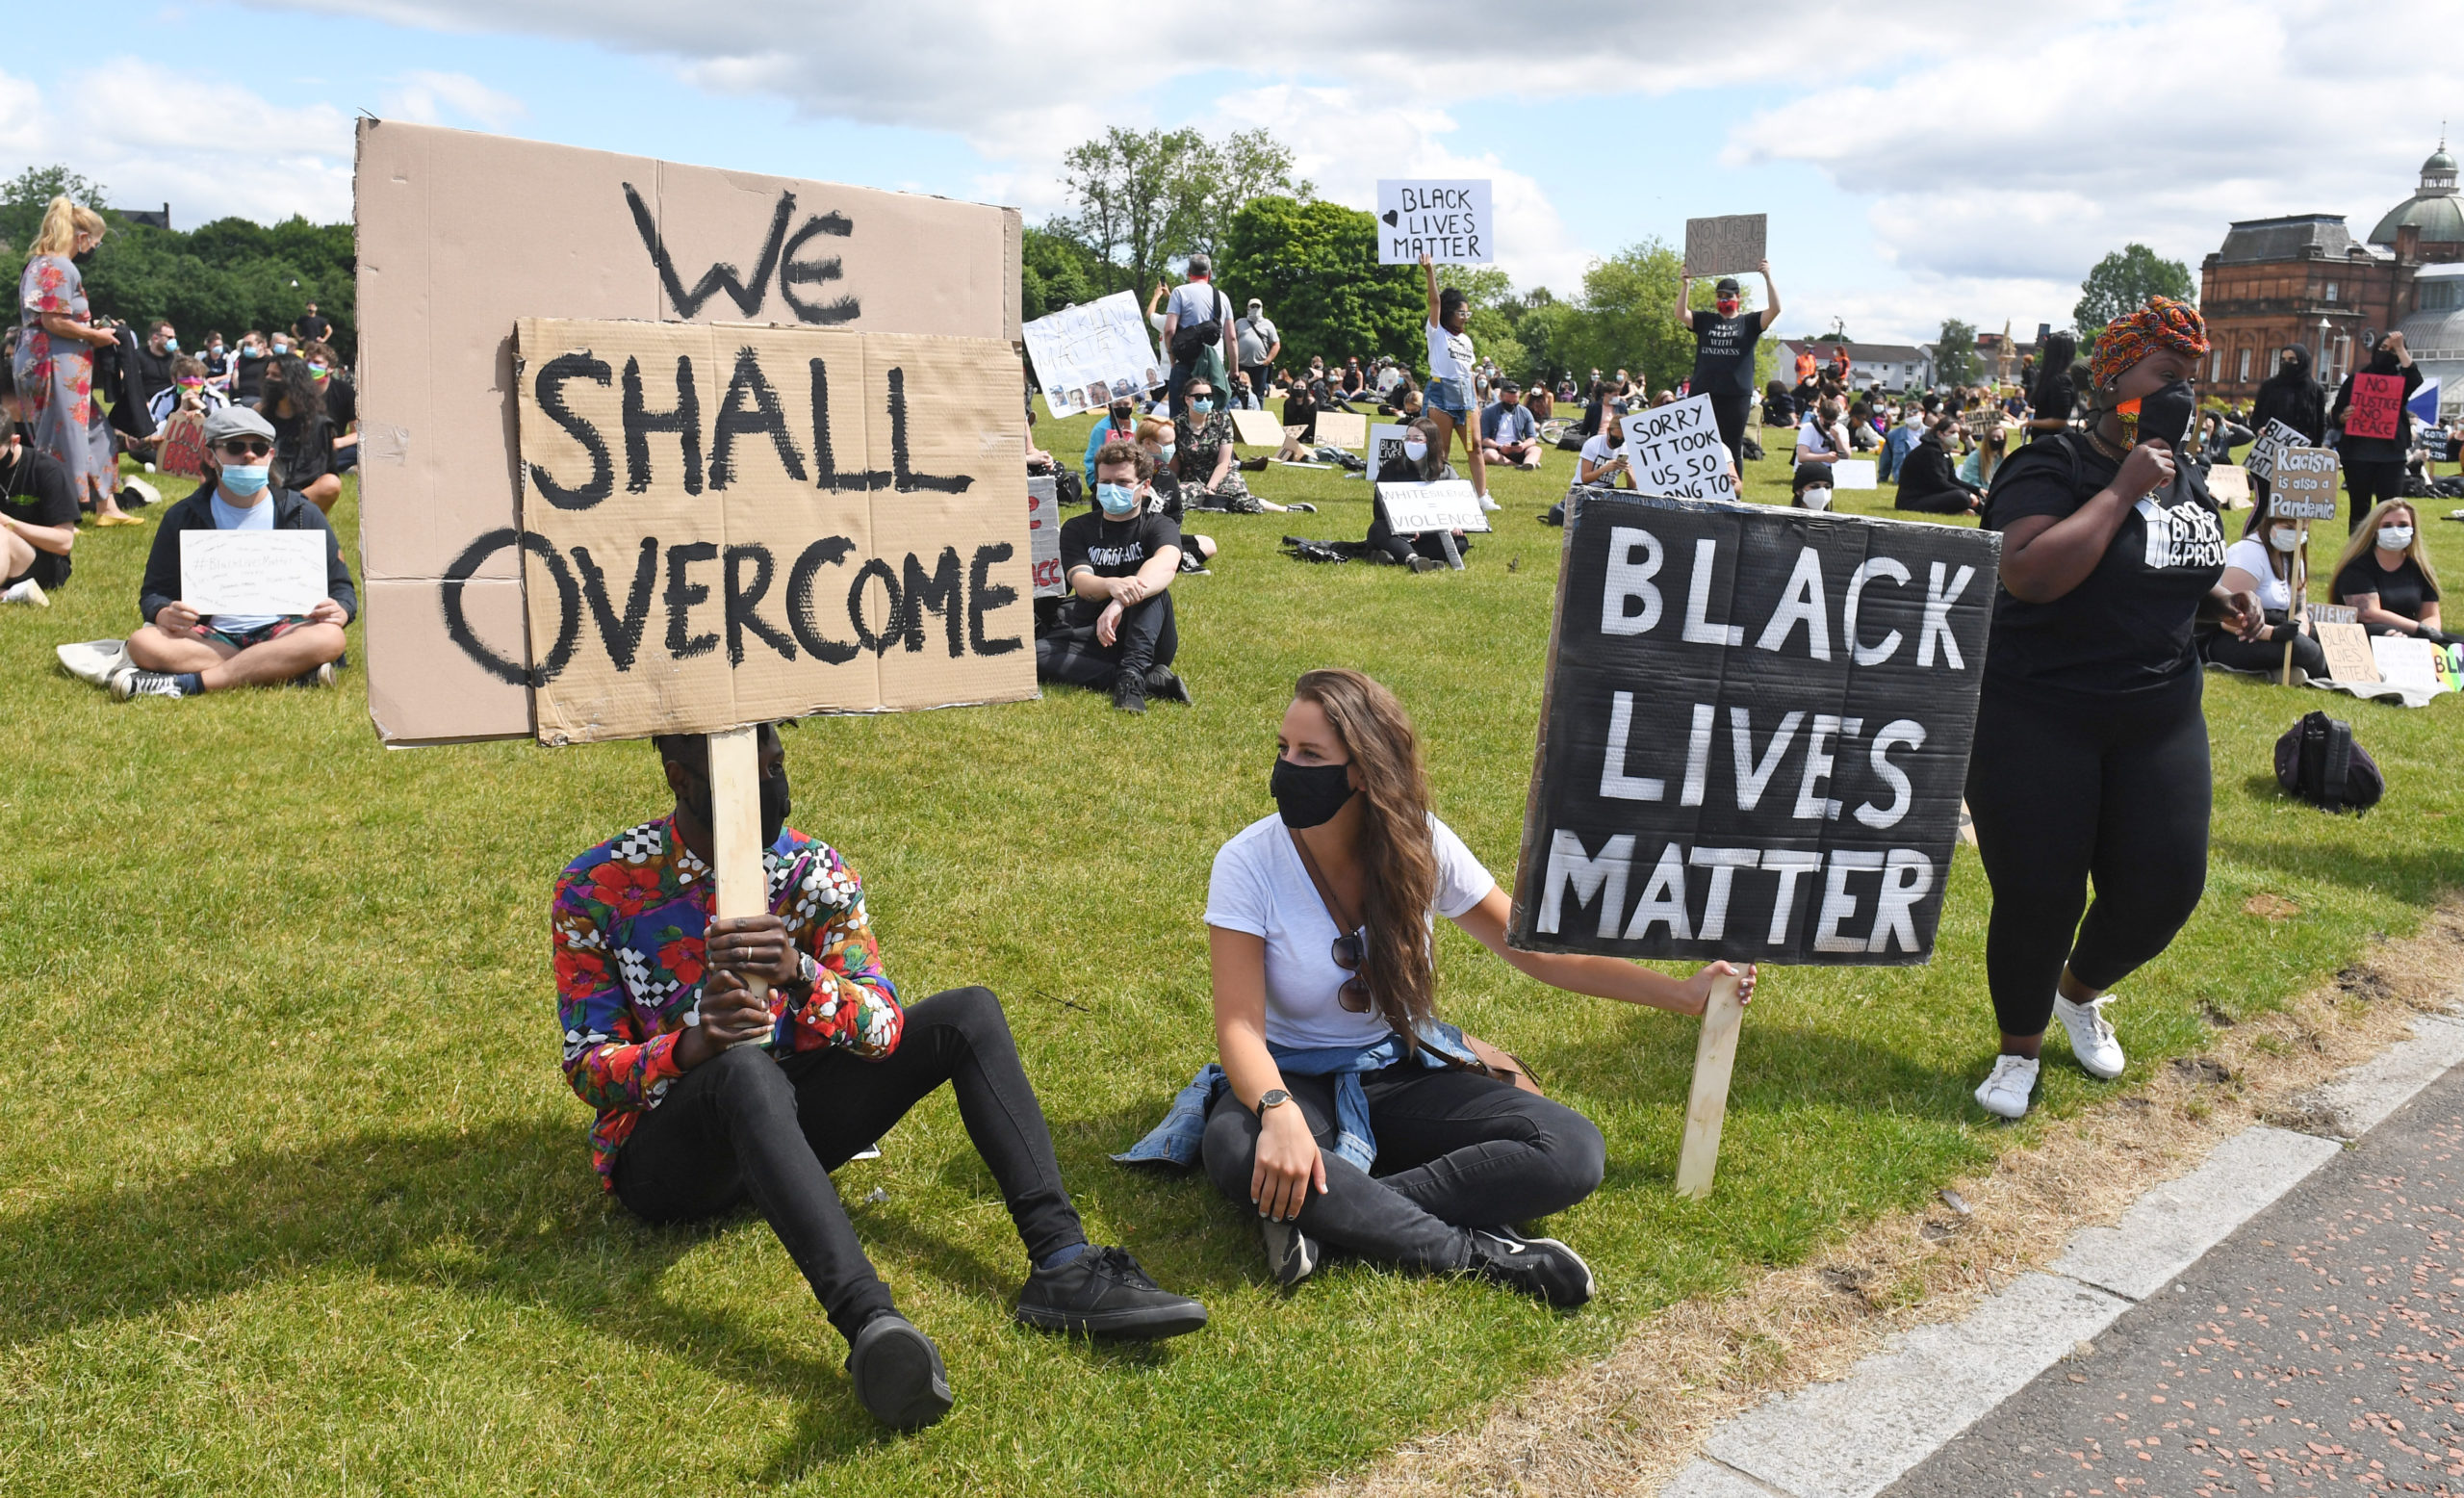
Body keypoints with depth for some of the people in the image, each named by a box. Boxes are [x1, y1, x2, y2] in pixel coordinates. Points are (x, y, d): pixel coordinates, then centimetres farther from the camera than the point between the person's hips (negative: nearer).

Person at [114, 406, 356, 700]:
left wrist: (340, 610, -16)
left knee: (328, 638, -34)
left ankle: (183, 684, -32)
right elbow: (154, 591, 11)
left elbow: (341, 586, 10)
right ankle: (290, 672, -33)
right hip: (209, 637, 1)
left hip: (279, 634, -1)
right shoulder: (183, 518, 10)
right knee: (143, 644, -28)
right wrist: (163, 613, -15)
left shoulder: (302, 514, 8)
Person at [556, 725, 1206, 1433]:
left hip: (782, 1128, 4)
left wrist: (800, 972, -34)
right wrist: (690, 1046, -32)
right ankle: (870, 1322, -55)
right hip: (661, 1155, -4)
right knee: (746, 1067, -39)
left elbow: (883, 1028, -12)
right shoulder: (594, 890, -11)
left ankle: (1061, 1264, -25)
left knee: (969, 1013, -12)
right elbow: (588, 1069, -11)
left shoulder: (814, 870, -3)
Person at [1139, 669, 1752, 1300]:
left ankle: (1322, 1215, -26)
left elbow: (1539, 951, 1)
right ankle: (1474, 1250, -27)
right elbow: (1240, 1025, -21)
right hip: (1296, 1078, -3)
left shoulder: (1422, 846, -8)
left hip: (1403, 1075, 3)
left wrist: (1683, 993, -2)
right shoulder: (1248, 864, -16)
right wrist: (1279, 1112, -42)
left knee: (1574, 1150, -23)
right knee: (1237, 1150, -40)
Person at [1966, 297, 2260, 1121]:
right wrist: (2122, 490, -23)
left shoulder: (2186, 481, 11)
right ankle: (2019, 1048, 24)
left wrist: (2221, 598, 5)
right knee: (2038, 895, -2)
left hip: (2159, 717, 7)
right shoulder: (2050, 466, -13)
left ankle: (2080, 991, 34)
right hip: (2037, 719, -7)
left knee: (2165, 882, 2)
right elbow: (2031, 574, -29)